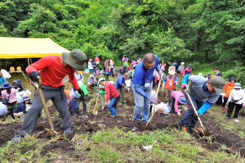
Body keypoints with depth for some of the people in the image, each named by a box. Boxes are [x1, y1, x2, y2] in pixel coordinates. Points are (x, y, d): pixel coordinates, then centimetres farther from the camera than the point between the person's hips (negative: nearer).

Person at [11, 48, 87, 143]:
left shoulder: (71, 67, -10)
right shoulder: (50, 60, -28)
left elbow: (72, 77, 11)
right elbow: (30, 67, -25)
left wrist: (78, 89, 11)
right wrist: (33, 72, -49)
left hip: (58, 89, 4)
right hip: (44, 88, -4)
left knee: (64, 109, 3)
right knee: (35, 109, -10)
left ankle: (67, 128, 24)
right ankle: (23, 134, 5)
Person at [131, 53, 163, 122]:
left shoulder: (156, 58, -23)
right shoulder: (139, 70, -41)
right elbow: (136, 87, -34)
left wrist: (160, 71, -13)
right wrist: (148, 97, -36)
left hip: (149, 84, 5)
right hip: (138, 85, -5)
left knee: (147, 104, 11)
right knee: (140, 105, -11)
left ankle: (145, 120, 31)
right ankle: (135, 120, 17)